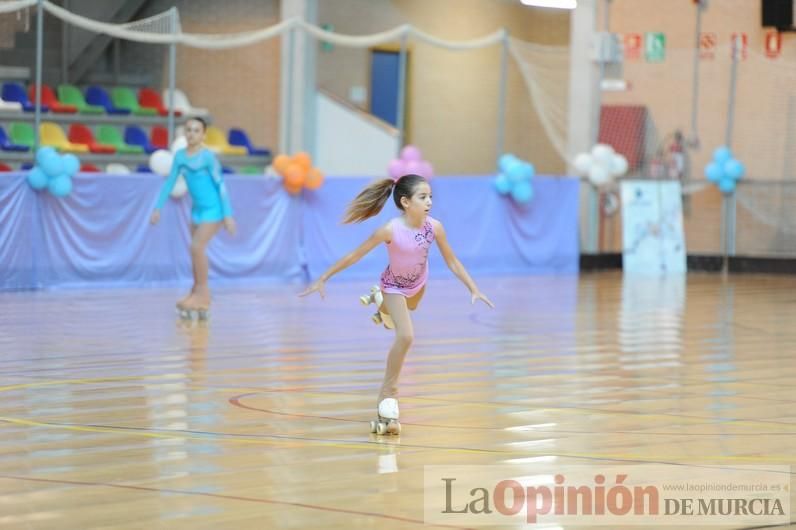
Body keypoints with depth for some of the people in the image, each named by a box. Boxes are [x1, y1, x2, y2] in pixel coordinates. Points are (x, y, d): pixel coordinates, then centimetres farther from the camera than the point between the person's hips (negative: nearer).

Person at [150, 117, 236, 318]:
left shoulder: (208, 156, -15)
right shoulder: (180, 156, 2)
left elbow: (220, 185, -13)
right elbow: (170, 182, 10)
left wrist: (228, 215, -15)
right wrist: (158, 208, 8)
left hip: (213, 209, -7)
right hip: (197, 209, 7)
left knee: (197, 247, -17)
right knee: (196, 250, 8)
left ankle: (202, 292, -7)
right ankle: (198, 295, 17)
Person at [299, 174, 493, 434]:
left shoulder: (434, 227, -24)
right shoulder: (390, 230, -35)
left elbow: (451, 261, -9)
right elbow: (354, 256, -26)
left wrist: (474, 289, -9)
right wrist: (323, 279, -23)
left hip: (417, 285, 5)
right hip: (394, 286, -5)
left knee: (407, 311, 33)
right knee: (406, 336, -23)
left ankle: (382, 303, 66)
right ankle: (388, 393, -11)